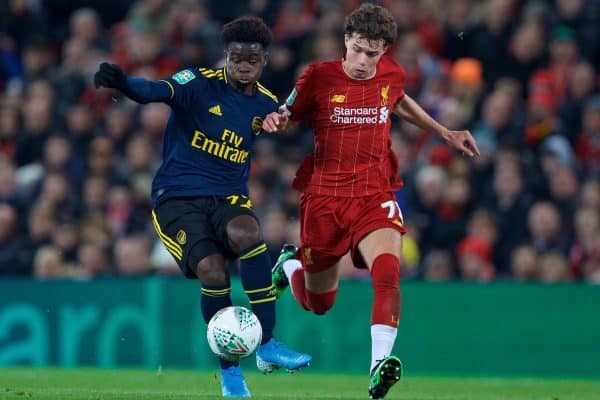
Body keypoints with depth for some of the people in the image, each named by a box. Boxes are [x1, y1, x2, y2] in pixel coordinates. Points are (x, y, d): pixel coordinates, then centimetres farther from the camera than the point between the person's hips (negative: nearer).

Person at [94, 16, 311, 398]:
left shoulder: (266, 104, 7)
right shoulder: (200, 84, -8)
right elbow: (157, 91, -30)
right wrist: (123, 83, -50)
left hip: (229, 198, 3)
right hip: (177, 197, -3)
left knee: (246, 234, -33)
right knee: (213, 271, -26)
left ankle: (267, 345, -24)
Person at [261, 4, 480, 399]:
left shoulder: (391, 75, 3)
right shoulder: (319, 77, -7)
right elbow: (287, 117, 6)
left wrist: (445, 133, 28)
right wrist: (273, 121, -19)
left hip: (374, 194, 1)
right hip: (324, 196, -1)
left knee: (388, 271, -30)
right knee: (319, 304, 12)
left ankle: (380, 366, -38)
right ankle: (290, 264, 47)